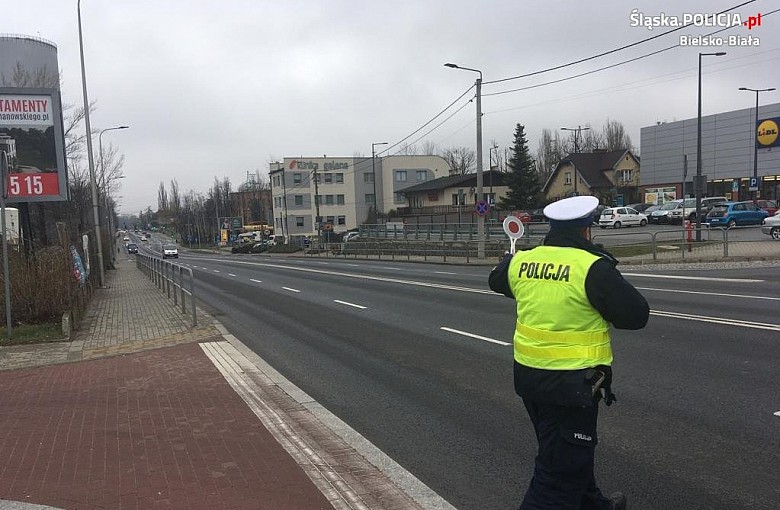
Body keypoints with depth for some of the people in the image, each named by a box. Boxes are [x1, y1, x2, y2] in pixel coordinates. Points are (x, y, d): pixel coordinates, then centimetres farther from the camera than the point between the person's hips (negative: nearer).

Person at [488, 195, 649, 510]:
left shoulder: (522, 261, 0)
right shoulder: (592, 267, -19)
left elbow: (496, 280, 22)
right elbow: (637, 315, -12)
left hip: (528, 374, 8)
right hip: (573, 382, -7)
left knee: (572, 452, 28)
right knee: (561, 471, 4)